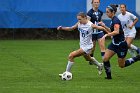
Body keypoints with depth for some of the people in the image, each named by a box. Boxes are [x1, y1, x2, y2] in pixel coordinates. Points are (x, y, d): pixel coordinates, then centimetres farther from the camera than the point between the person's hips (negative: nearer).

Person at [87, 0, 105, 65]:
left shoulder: (100, 12, 7)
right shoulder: (90, 12, -11)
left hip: (100, 32, 4)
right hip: (92, 32, -4)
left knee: (102, 46, -10)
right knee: (92, 48, 8)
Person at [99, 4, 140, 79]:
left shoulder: (116, 21, -21)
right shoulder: (113, 20, 7)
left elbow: (116, 32, -35)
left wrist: (106, 35, -35)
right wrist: (104, 26, 9)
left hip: (121, 45, -9)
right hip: (114, 44, 9)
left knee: (122, 65, 3)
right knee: (105, 59, -4)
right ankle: (108, 76, 6)